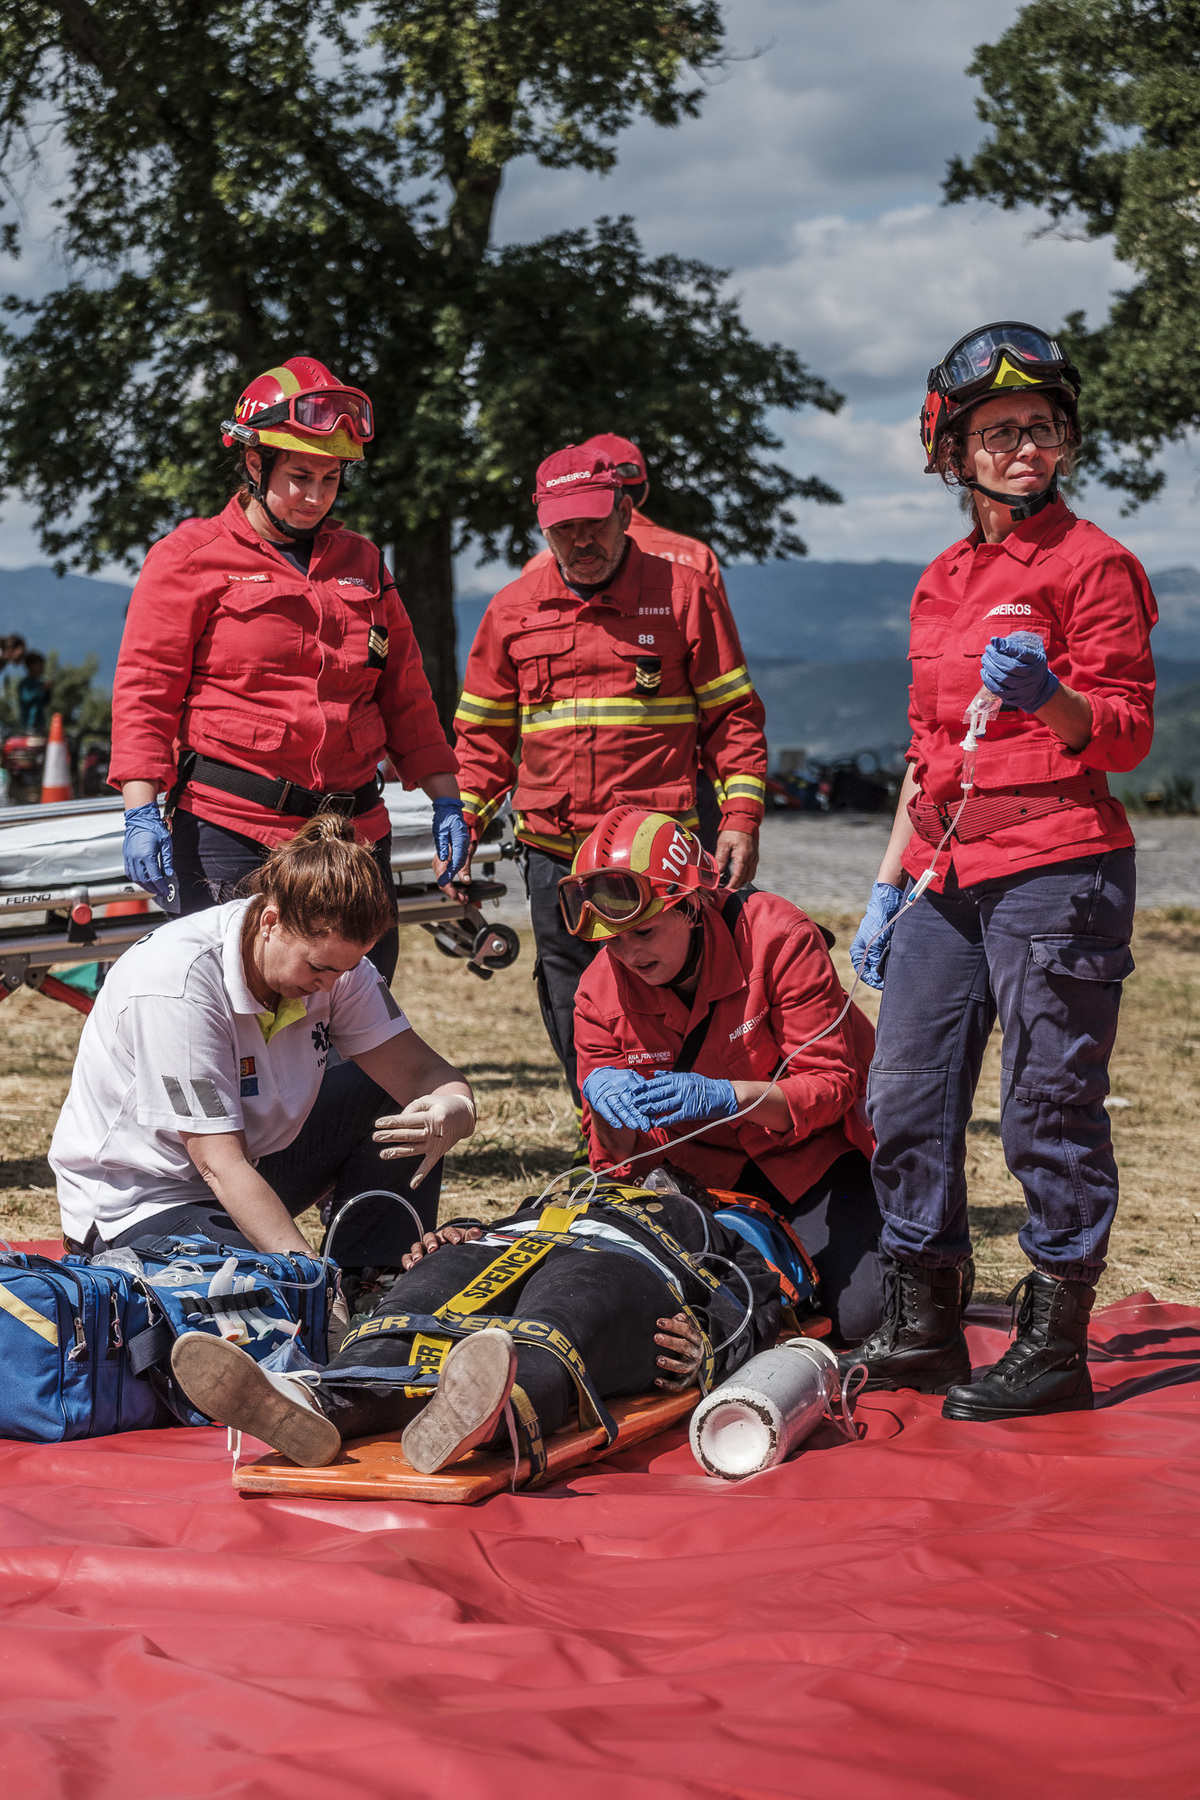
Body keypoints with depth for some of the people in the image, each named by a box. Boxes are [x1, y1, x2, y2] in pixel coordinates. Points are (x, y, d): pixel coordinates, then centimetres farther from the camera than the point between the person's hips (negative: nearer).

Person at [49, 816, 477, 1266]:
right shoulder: (176, 987, -30)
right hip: (138, 1207, -8)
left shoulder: (329, 952, -10)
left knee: (408, 1107, -5)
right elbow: (220, 1165, -30)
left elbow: (420, 1071, -9)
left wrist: (454, 1110, -35)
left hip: (250, 1171, 8)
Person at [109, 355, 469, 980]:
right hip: (230, 829, -5)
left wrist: (447, 801, 13)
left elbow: (404, 691, 19)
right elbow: (145, 688, -3)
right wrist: (141, 811, -13)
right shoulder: (192, 557, 1)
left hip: (355, 829, 5)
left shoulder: (361, 562, 16)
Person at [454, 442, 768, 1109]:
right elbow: (483, 734, 17)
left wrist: (741, 817, -6)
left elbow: (733, 715, 4)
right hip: (554, 854, 3)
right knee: (576, 1027, 6)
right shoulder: (512, 609, 11)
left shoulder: (682, 593, 2)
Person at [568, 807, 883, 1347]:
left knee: (858, 1318, -20)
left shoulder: (778, 937, -23)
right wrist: (604, 1103, -32)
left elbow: (830, 1084, -23)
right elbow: (618, 1155, -7)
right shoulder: (601, 994, -11)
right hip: (710, 1170, 4)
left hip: (811, 1151, -4)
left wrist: (725, 1096, -41)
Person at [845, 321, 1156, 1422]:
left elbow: (1128, 734, -7)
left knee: (1051, 1109, -5)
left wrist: (1047, 696, -27)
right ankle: (924, 1330, 17)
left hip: (1057, 868, -7)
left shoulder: (1091, 563, -3)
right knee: (906, 1100, 7)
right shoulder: (943, 582, 18)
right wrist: (888, 886, 18)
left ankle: (1056, 1349, 3)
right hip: (947, 873, 7)